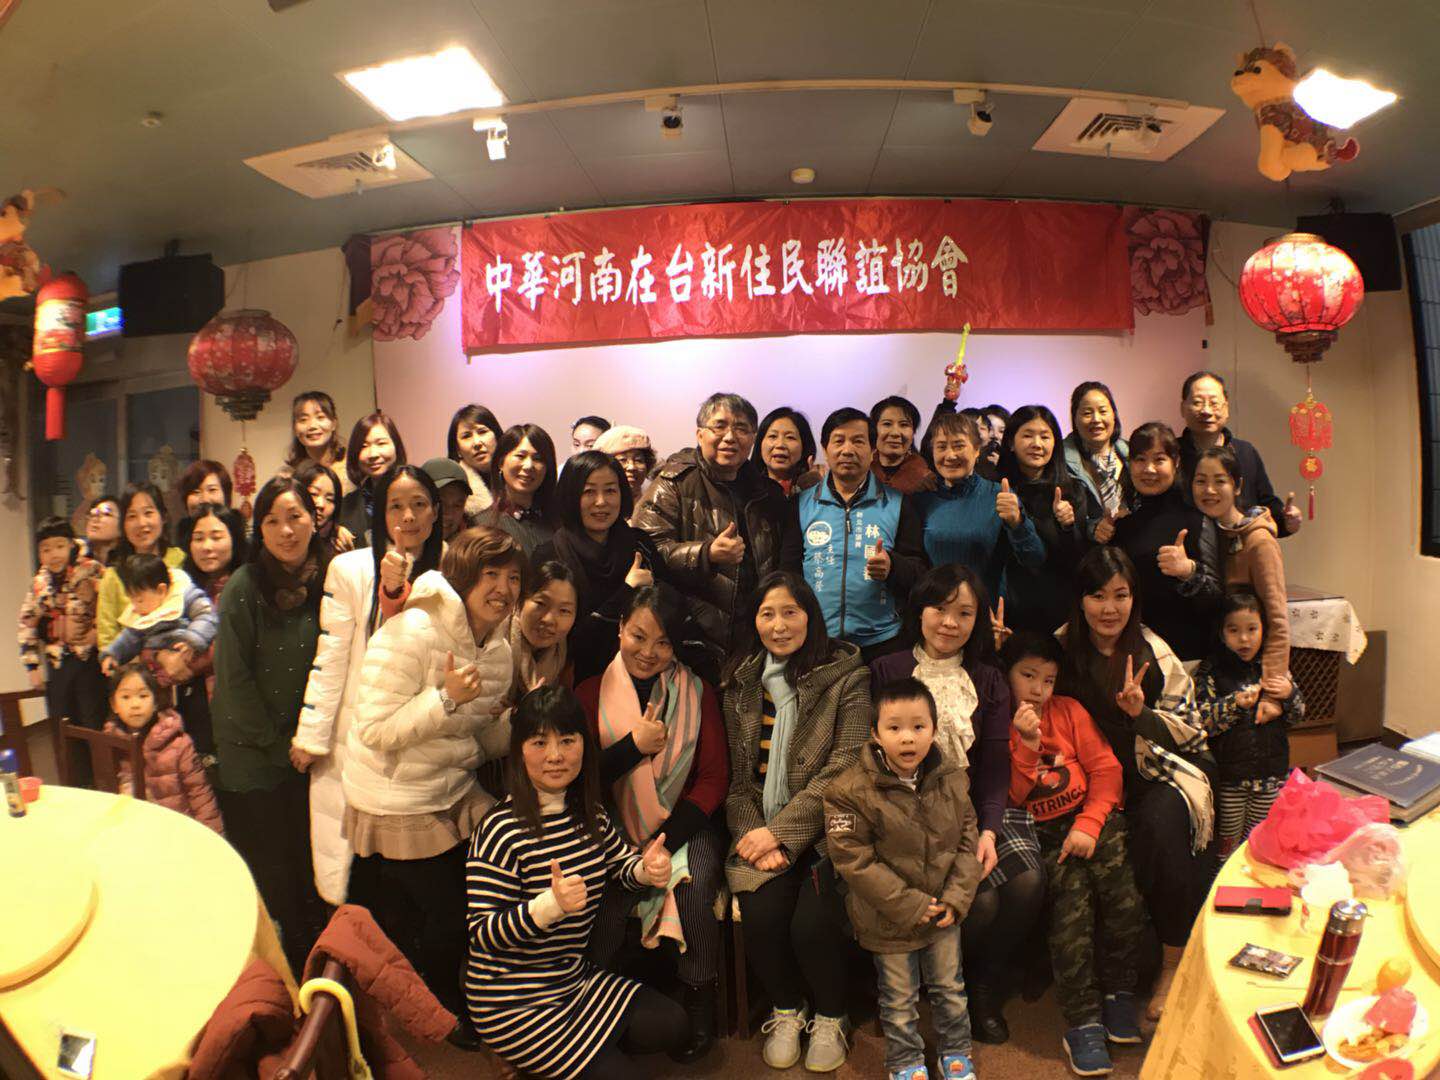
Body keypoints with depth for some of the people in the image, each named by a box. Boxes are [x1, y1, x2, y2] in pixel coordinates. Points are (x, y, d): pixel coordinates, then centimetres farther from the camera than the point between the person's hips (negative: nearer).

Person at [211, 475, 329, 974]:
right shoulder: (244, 587, -11)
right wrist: (276, 743, -7)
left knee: (311, 868, 11)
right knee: (268, 873, 7)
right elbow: (233, 678, -10)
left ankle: (311, 965, 28)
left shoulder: (328, 582, 0)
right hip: (254, 760, -3)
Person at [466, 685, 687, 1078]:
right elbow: (481, 934, -25)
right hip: (515, 1003, -7)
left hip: (575, 979, 7)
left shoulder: (589, 813, -1)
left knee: (671, 1026, 4)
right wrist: (550, 905, -42)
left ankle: (576, 1046, 17)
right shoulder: (502, 830, -24)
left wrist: (646, 869, -13)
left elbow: (620, 863, 12)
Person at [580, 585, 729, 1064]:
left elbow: (714, 779, -2)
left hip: (685, 826, 0)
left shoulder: (697, 693, 1)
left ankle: (700, 1010, -2)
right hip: (615, 829, 0)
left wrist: (666, 840, -13)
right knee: (606, 895, -27)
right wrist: (634, 745, -17)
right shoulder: (591, 693, 1)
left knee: (694, 888, -27)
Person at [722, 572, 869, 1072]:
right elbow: (737, 776, 7)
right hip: (761, 831, 3)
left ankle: (829, 1017, 11)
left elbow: (843, 771, -11)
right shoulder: (740, 684, 8)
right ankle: (786, 1010, 13)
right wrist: (753, 835, -9)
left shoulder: (846, 678, -4)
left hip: (824, 830, -3)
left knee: (811, 922, -23)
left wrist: (781, 832, -15)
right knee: (762, 917, -20)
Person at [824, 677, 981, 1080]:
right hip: (889, 922, -3)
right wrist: (908, 905, -20)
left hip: (944, 913, 4)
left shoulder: (952, 780, -7)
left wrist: (957, 897, -10)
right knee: (899, 999, 15)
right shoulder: (851, 791, -23)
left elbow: (966, 842, 1)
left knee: (949, 989, 22)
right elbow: (855, 860, -21)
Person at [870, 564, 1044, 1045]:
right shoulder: (886, 672, 1)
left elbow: (996, 766, 4)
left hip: (976, 810, 4)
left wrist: (988, 829, -12)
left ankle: (987, 985, 7)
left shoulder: (989, 681, 12)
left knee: (1028, 881, -21)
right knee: (981, 899, -23)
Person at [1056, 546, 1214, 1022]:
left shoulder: (1154, 652, -1)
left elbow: (1190, 729, 3)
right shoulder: (1062, 648, 1)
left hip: (1158, 772, 0)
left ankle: (1174, 964, -12)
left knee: (1159, 826, -30)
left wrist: (1141, 712, -16)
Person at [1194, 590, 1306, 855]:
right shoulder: (1210, 670, -9)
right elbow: (1202, 721, -14)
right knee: (1229, 836, 9)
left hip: (1271, 769, 3)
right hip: (1230, 772, -3)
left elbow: (1297, 716, 9)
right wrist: (1235, 704, -26)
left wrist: (1290, 694, -11)